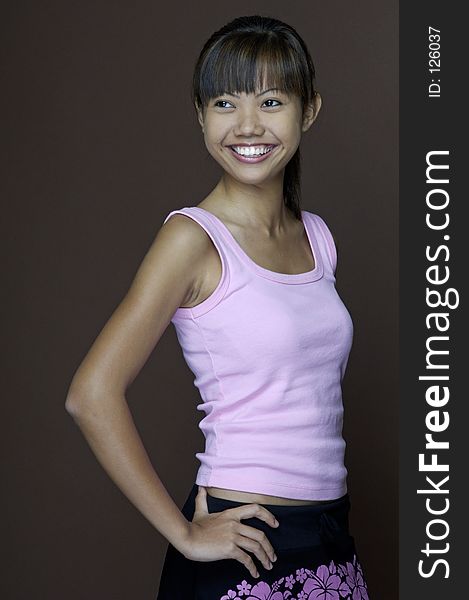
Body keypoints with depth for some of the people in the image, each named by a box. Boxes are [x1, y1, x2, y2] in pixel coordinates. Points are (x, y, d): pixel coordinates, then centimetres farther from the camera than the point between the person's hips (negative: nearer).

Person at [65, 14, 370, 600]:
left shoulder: (316, 236, 6)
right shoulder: (194, 238, -13)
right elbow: (92, 395, -18)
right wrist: (184, 533, -14)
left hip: (331, 542, 6)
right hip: (245, 550, -6)